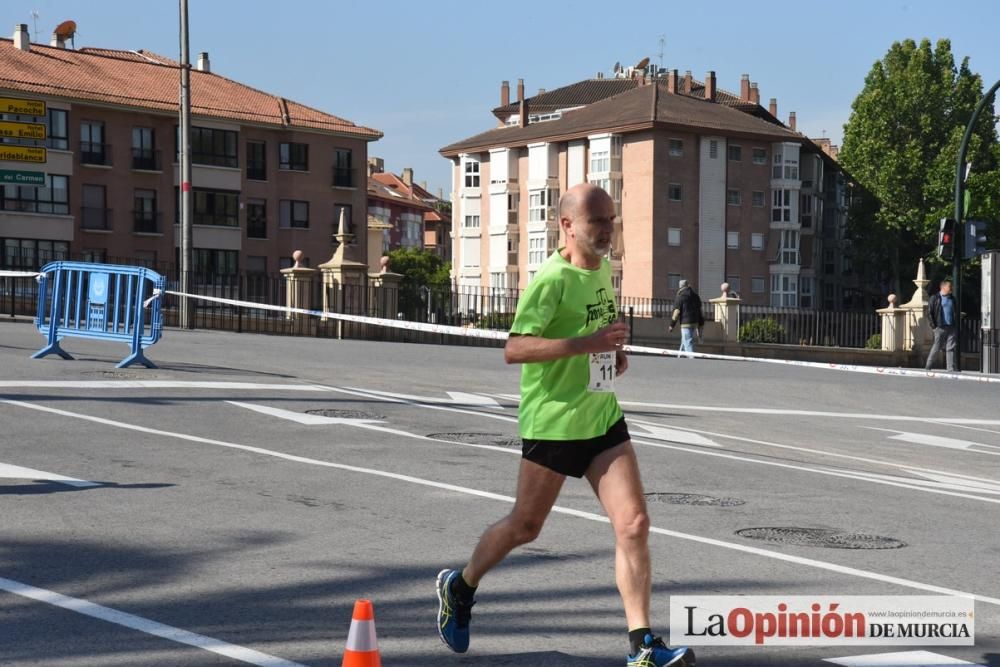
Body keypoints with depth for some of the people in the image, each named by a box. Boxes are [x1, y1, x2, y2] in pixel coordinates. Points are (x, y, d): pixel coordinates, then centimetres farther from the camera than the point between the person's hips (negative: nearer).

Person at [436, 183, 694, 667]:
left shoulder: (603, 269, 9)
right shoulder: (552, 279, -17)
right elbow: (513, 349, -25)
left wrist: (614, 353, 7)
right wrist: (587, 344, -31)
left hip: (603, 418, 6)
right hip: (553, 422, -6)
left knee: (634, 523, -6)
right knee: (525, 527, 10)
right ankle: (459, 587, 37)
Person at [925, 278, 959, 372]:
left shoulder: (952, 299, 15)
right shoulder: (935, 298, -1)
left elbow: (956, 312, 24)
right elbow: (929, 312, -3)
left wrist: (956, 323, 12)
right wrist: (933, 325, -8)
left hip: (951, 327, 5)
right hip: (940, 327, -5)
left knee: (951, 348, 1)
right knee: (936, 347, -2)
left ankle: (951, 368, 2)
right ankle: (928, 366, 10)